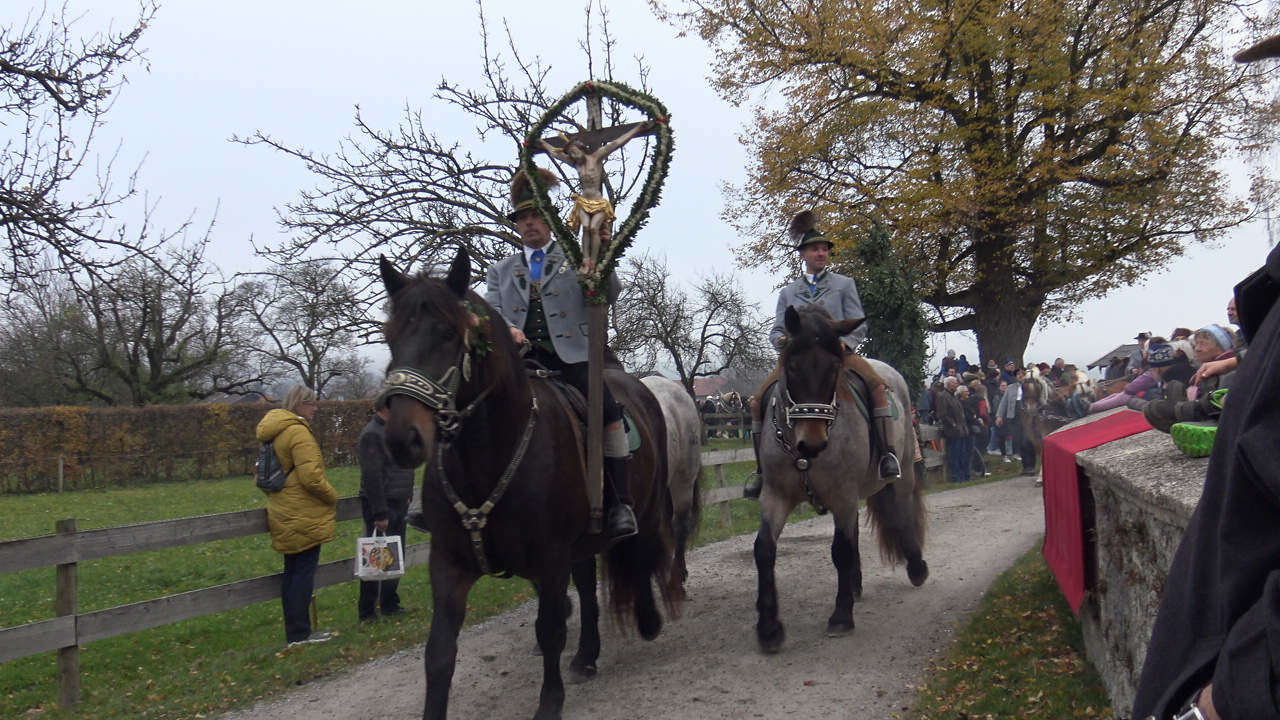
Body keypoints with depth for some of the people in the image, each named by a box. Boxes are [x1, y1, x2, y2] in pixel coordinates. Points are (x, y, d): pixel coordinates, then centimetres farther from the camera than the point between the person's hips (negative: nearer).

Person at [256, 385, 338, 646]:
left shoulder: (273, 432, 14)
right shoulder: (298, 431, -16)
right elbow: (311, 476, -21)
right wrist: (332, 497, -8)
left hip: (285, 515, 10)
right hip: (305, 517, -10)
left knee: (292, 572, 14)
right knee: (304, 573, -4)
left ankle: (295, 632, 21)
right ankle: (301, 633, 0)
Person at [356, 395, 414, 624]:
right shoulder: (372, 434, -16)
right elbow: (372, 476, -22)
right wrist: (380, 513, -24)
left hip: (398, 505, 9)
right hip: (381, 505, -9)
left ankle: (390, 605, 25)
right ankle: (367, 611, 2)